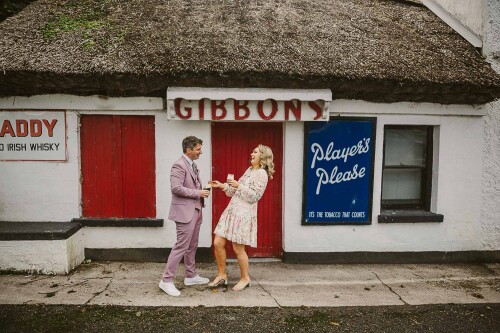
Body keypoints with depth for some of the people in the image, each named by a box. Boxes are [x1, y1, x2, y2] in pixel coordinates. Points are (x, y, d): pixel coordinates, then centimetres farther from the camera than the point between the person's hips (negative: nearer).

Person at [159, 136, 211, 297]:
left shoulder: (193, 165, 14)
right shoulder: (179, 165, -15)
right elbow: (176, 188, -24)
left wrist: (202, 191, 5)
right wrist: (198, 193, -19)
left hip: (195, 211, 10)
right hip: (185, 211, -10)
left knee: (192, 246, 16)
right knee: (181, 246, -7)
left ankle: (190, 276, 28)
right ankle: (166, 280, 3)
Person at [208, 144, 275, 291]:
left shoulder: (262, 174, -9)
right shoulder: (249, 170, 17)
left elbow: (254, 196, -15)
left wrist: (239, 185, -16)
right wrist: (223, 186, 12)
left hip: (244, 213, -8)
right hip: (231, 210, 8)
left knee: (238, 248, 0)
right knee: (218, 243, 5)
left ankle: (245, 278, 21)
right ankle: (222, 275, 20)